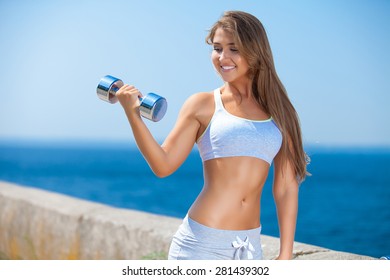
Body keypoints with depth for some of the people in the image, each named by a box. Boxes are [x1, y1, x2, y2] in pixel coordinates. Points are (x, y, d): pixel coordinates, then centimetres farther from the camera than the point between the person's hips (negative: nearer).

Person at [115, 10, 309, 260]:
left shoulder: (278, 112, 8)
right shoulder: (203, 105, 1)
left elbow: (286, 188, 7)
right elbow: (163, 165, -5)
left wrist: (286, 255, 4)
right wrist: (133, 113, -16)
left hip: (249, 246, 3)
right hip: (202, 243, -3)